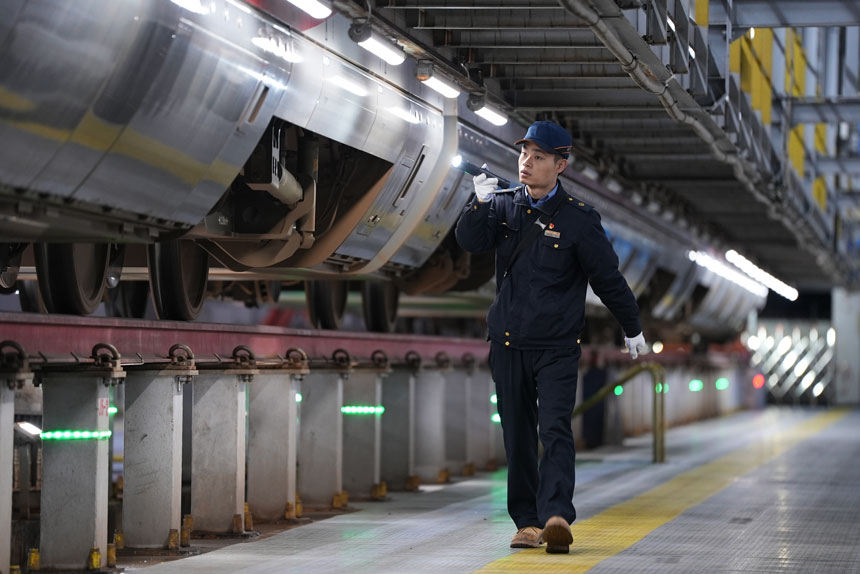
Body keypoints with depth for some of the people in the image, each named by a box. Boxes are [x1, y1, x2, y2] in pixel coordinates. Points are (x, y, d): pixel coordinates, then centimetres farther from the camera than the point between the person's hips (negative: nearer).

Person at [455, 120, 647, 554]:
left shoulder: (579, 220, -4)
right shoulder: (505, 206, 7)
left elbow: (608, 278, 3)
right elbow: (469, 241, -5)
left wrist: (633, 329, 10)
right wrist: (480, 204, -21)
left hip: (557, 346, -4)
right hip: (507, 340, 4)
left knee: (555, 429, -16)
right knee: (517, 436, 6)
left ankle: (557, 515, -25)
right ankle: (528, 521, 13)